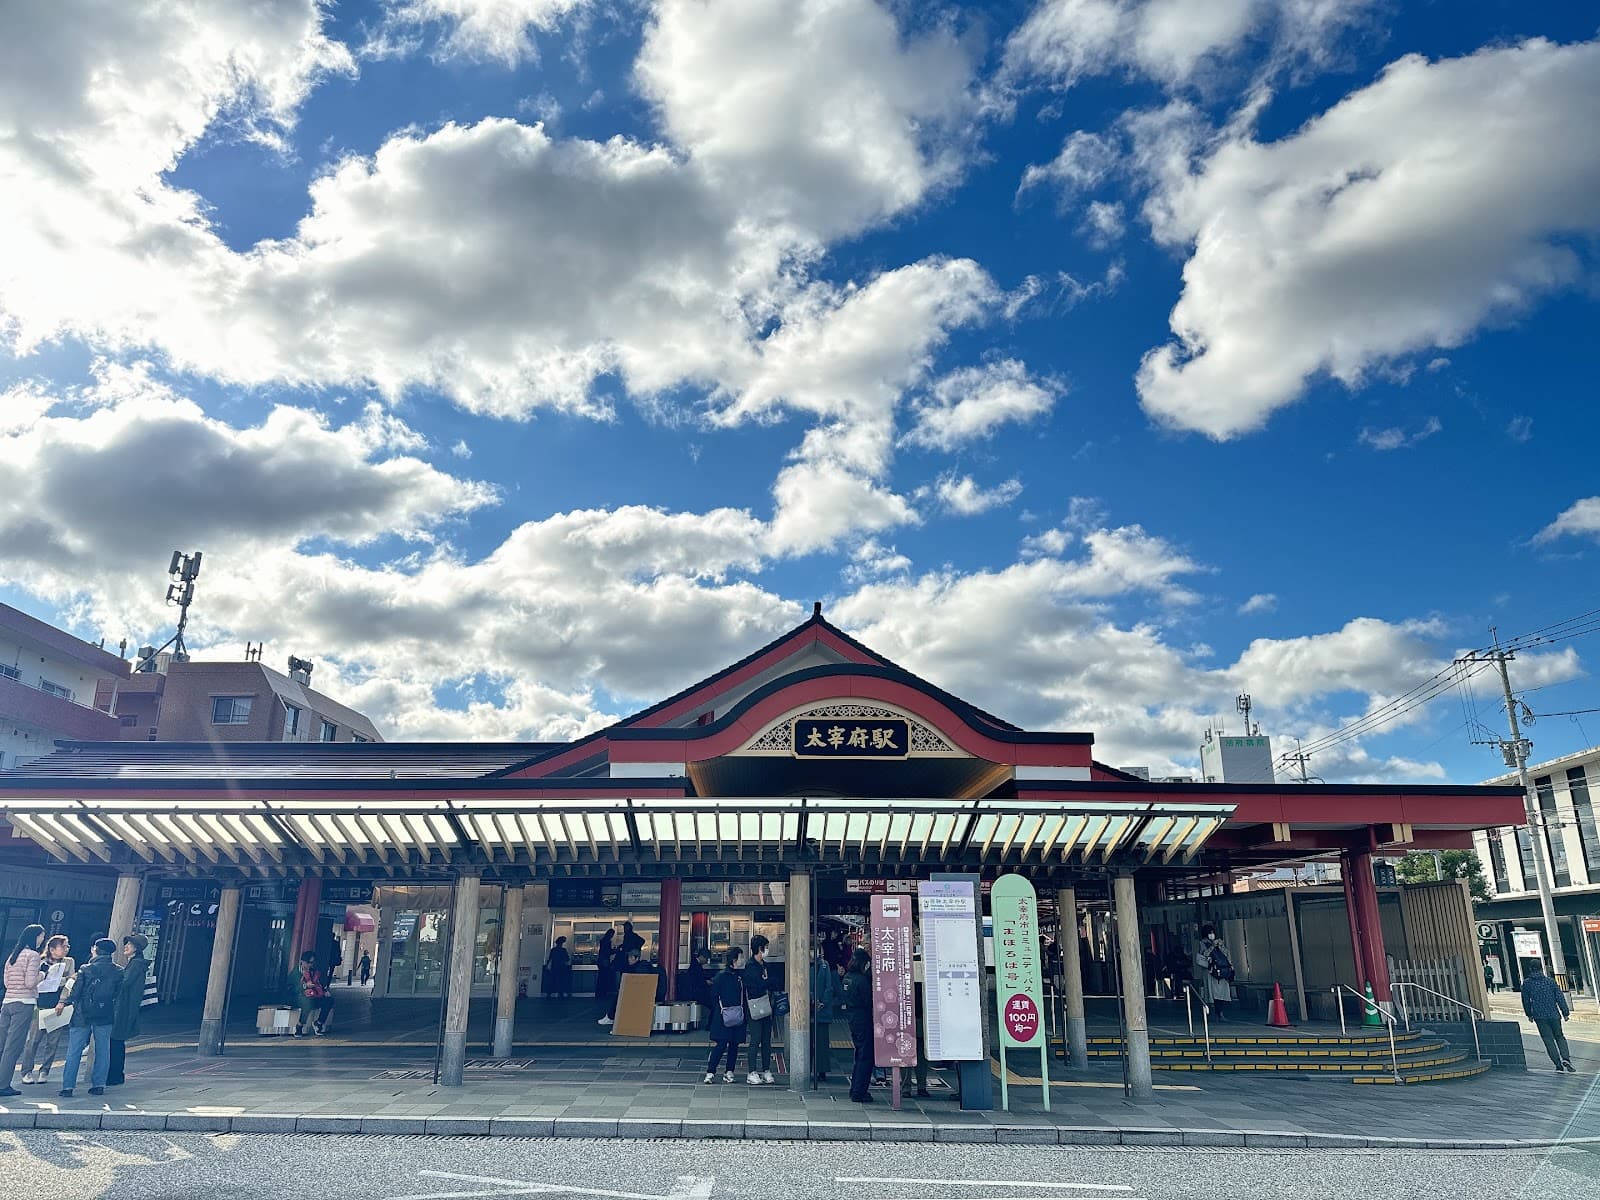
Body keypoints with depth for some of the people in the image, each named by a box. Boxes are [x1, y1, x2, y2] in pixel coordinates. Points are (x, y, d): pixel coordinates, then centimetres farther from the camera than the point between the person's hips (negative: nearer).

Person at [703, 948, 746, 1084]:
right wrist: (721, 1011, -9)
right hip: (724, 1017, -5)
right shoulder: (721, 976, -6)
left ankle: (729, 1072, 16)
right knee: (721, 1045, -8)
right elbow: (714, 996, -5)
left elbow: (745, 996, 13)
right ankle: (710, 1072, -1)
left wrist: (745, 1014, 6)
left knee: (734, 1045, 7)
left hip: (738, 1016, 5)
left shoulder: (741, 975, 9)